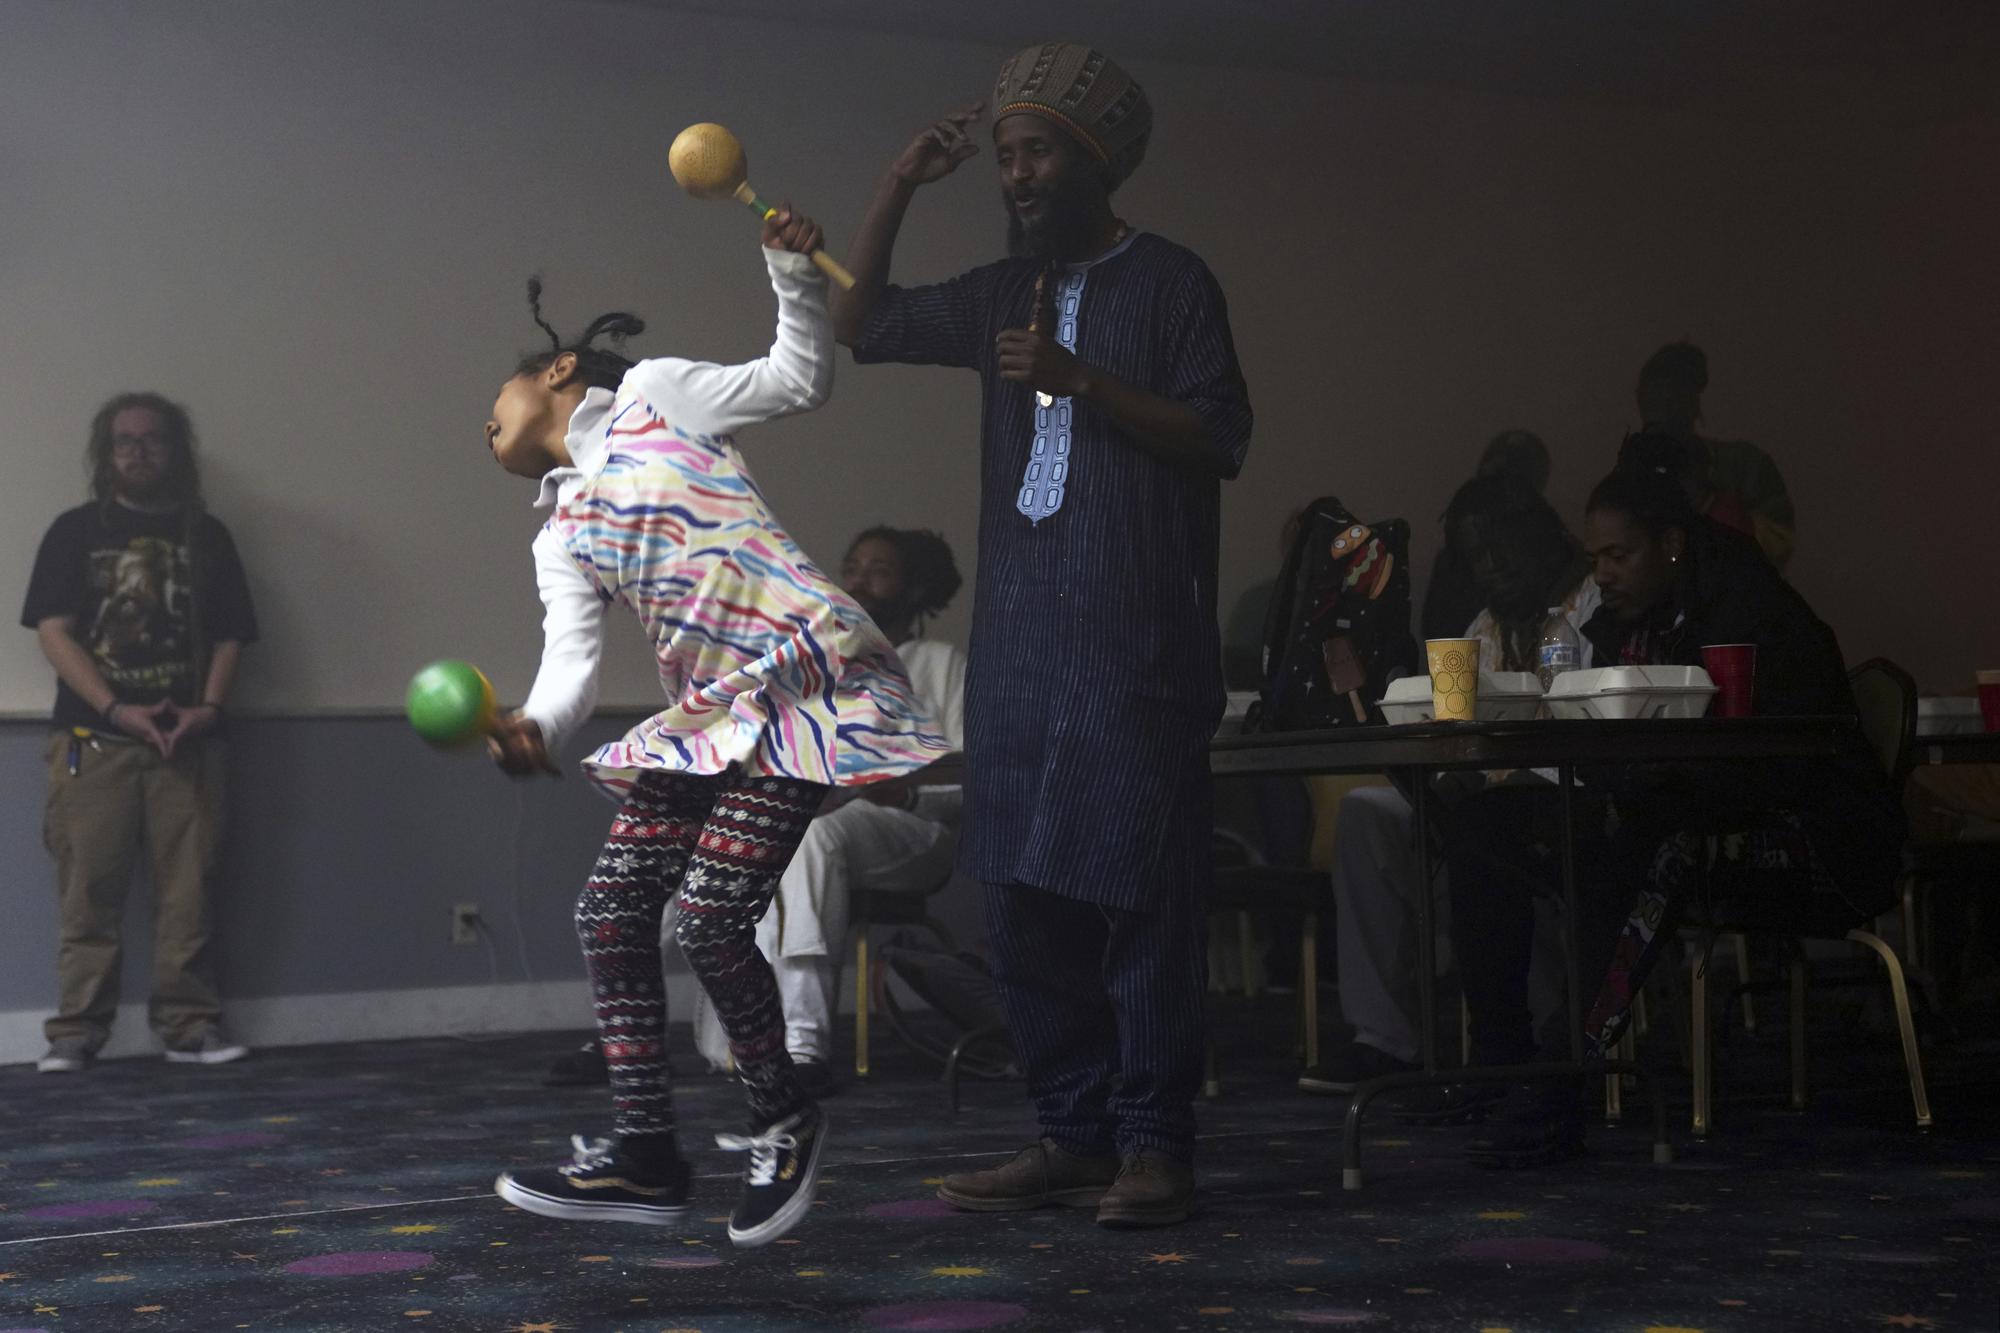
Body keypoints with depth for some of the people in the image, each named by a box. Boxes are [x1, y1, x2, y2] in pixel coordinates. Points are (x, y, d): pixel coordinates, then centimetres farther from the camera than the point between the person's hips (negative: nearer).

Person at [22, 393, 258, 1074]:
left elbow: (229, 635, 11)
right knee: (89, 890, -4)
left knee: (188, 890, -1)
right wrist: (117, 709, -12)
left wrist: (207, 707, -7)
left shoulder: (206, 535, 13)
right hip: (93, 738, -2)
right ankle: (75, 1034, 1)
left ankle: (189, 1025, 6)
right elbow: (53, 631, -1)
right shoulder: (76, 531, 7)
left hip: (185, 739, 2)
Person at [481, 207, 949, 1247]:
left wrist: (792, 269, -1)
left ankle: (783, 1121, 7)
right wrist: (534, 728, -18)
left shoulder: (654, 396, 7)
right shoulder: (563, 539, 18)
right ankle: (645, 1156, 8)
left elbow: (797, 381, 10)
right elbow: (571, 659, 2)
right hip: (709, 717, 8)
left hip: (802, 684, -7)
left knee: (709, 919, -14)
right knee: (610, 908, 0)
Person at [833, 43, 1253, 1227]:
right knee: (1026, 903, 7)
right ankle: (1072, 1136, 15)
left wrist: (1080, 379, -16)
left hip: (1137, 648, -6)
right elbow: (864, 323, 23)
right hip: (1018, 642, 7)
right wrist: (902, 190, 12)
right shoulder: (1005, 292, 18)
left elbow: (1220, 439, -8)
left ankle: (1154, 1148, -1)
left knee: (1142, 902, -7)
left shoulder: (1169, 282, 0)